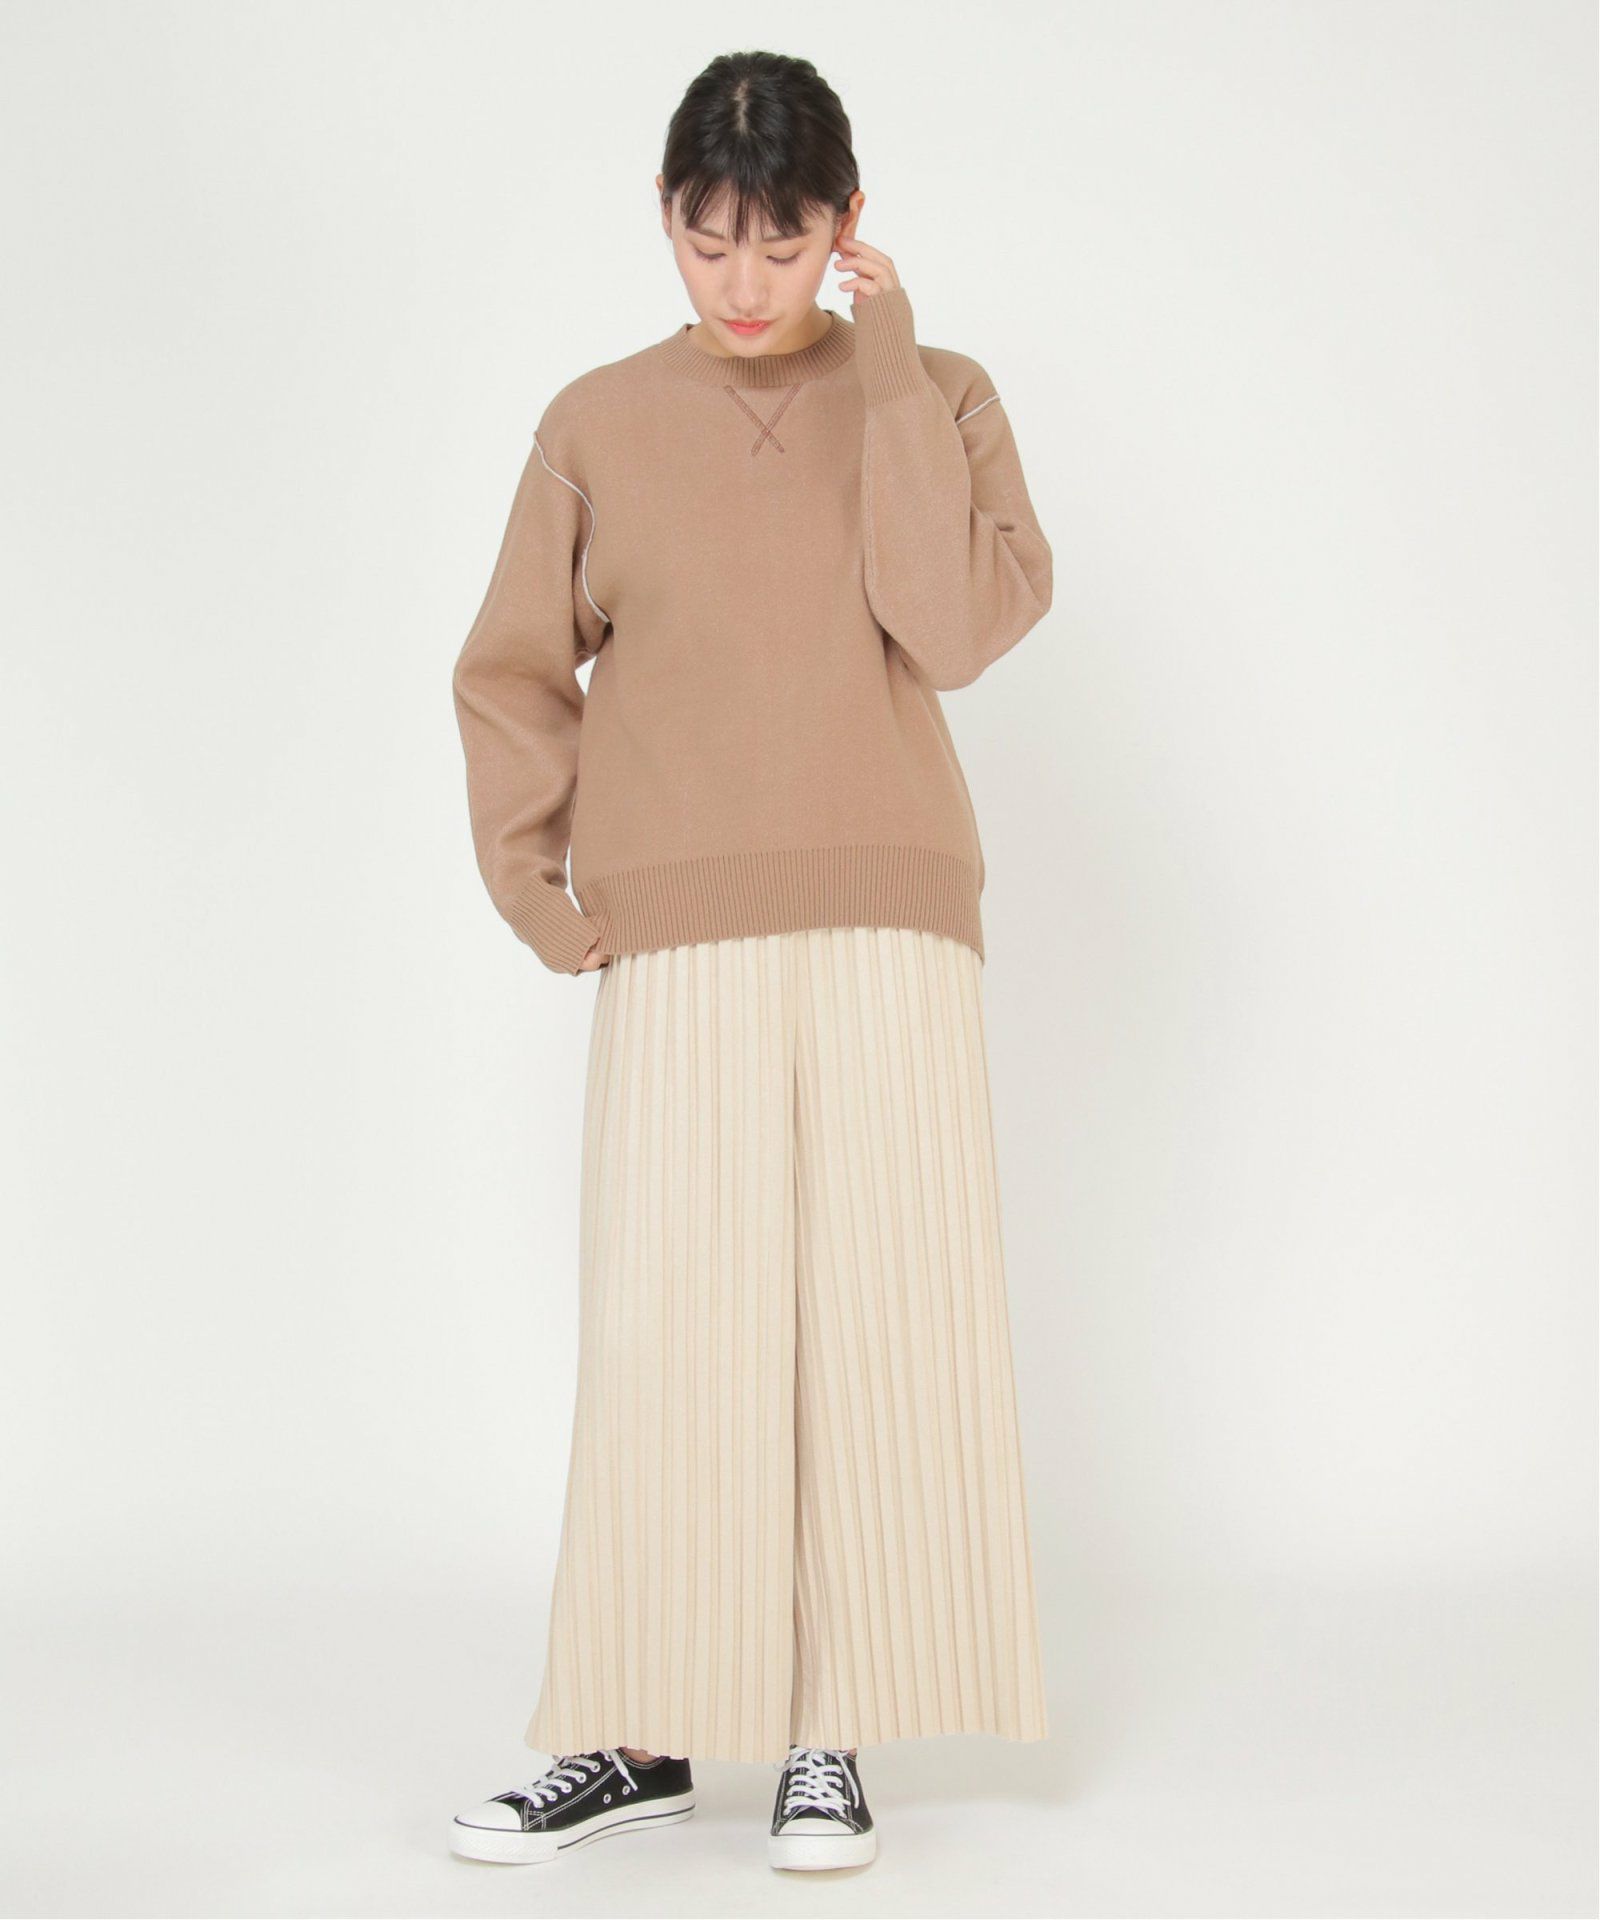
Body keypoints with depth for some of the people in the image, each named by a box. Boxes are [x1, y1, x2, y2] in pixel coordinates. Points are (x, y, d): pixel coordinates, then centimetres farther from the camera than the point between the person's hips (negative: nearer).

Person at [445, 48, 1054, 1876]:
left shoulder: (934, 397, 8)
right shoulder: (600, 424, 9)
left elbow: (959, 624, -9)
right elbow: (512, 674, 14)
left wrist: (892, 366, -8)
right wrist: (526, 881, 3)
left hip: (887, 921, 0)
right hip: (679, 941, 0)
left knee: (877, 1317, -3)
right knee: (662, 1331, -3)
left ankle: (829, 1734, 7)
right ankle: (643, 1733, 8)